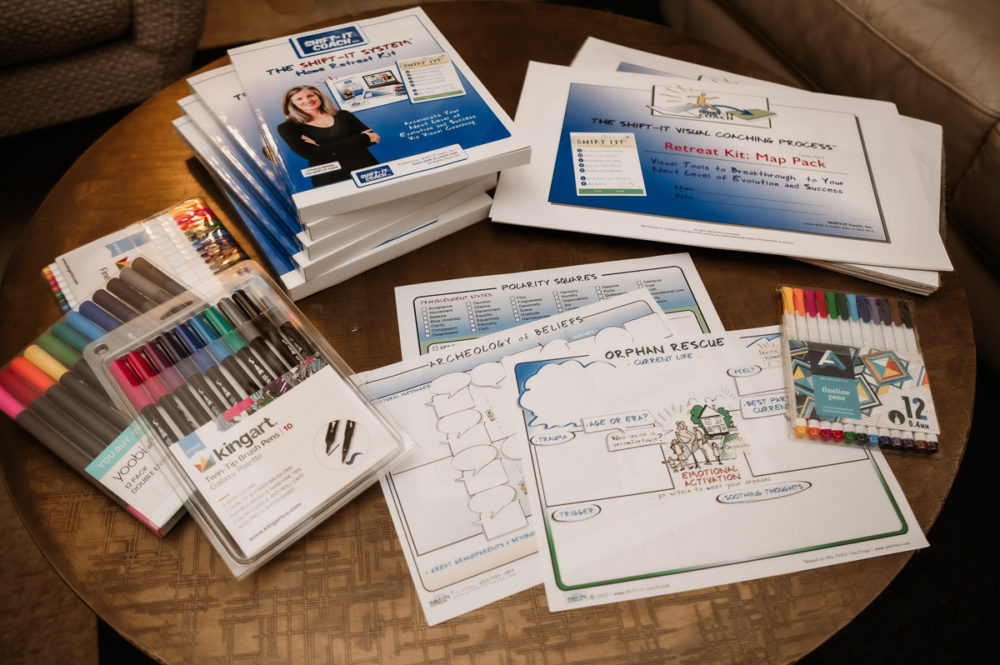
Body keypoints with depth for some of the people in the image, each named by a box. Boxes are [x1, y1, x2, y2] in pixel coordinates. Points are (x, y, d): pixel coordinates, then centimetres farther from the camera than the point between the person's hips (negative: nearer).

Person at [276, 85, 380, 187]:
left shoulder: (343, 115, 13)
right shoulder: (287, 128, 4)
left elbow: (374, 138, 5)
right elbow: (309, 154, -10)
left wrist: (323, 148, -7)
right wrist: (364, 138, -6)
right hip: (330, 180, -2)